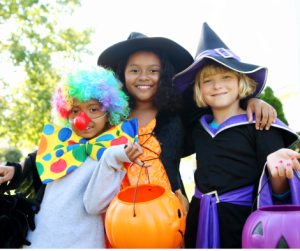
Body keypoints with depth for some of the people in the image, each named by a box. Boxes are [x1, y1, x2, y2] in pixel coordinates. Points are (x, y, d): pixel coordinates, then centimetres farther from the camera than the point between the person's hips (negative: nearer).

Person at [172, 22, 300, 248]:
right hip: (200, 223, 5)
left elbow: (276, 192, -13)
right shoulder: (198, 127, 5)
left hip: (243, 222, -4)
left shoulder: (260, 126, -9)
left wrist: (278, 174, -33)